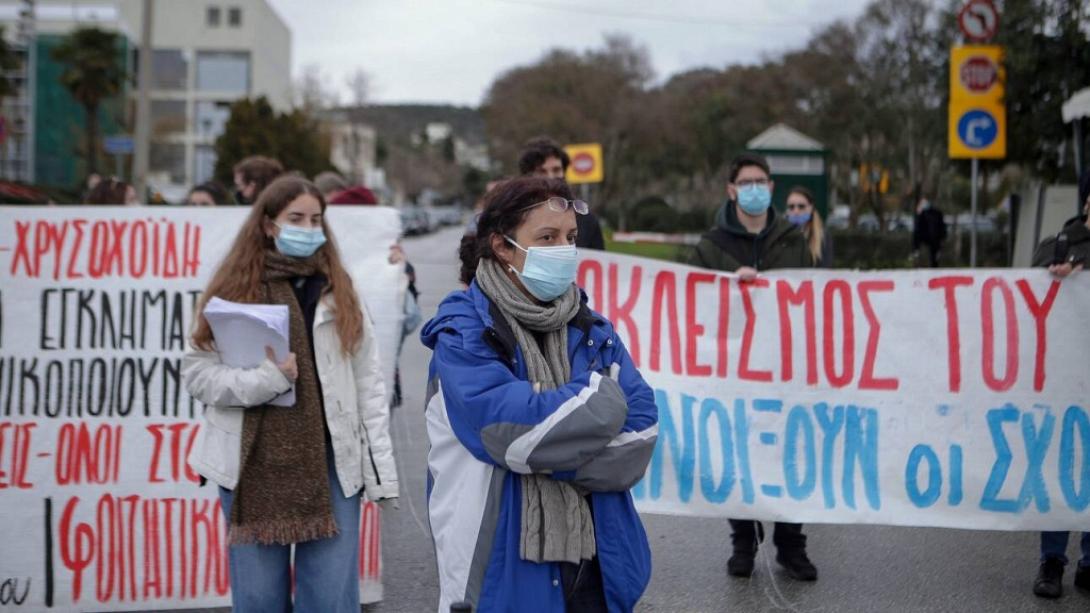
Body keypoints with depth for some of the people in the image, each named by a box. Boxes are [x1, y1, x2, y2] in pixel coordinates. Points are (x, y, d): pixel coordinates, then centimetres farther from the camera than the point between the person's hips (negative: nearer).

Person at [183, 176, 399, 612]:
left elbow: (368, 383, 5)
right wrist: (265, 378, -18)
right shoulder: (235, 290, 3)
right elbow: (197, 373, -2)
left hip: (331, 463, 1)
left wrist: (380, 468, -1)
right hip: (254, 466, -1)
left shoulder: (339, 293, 8)